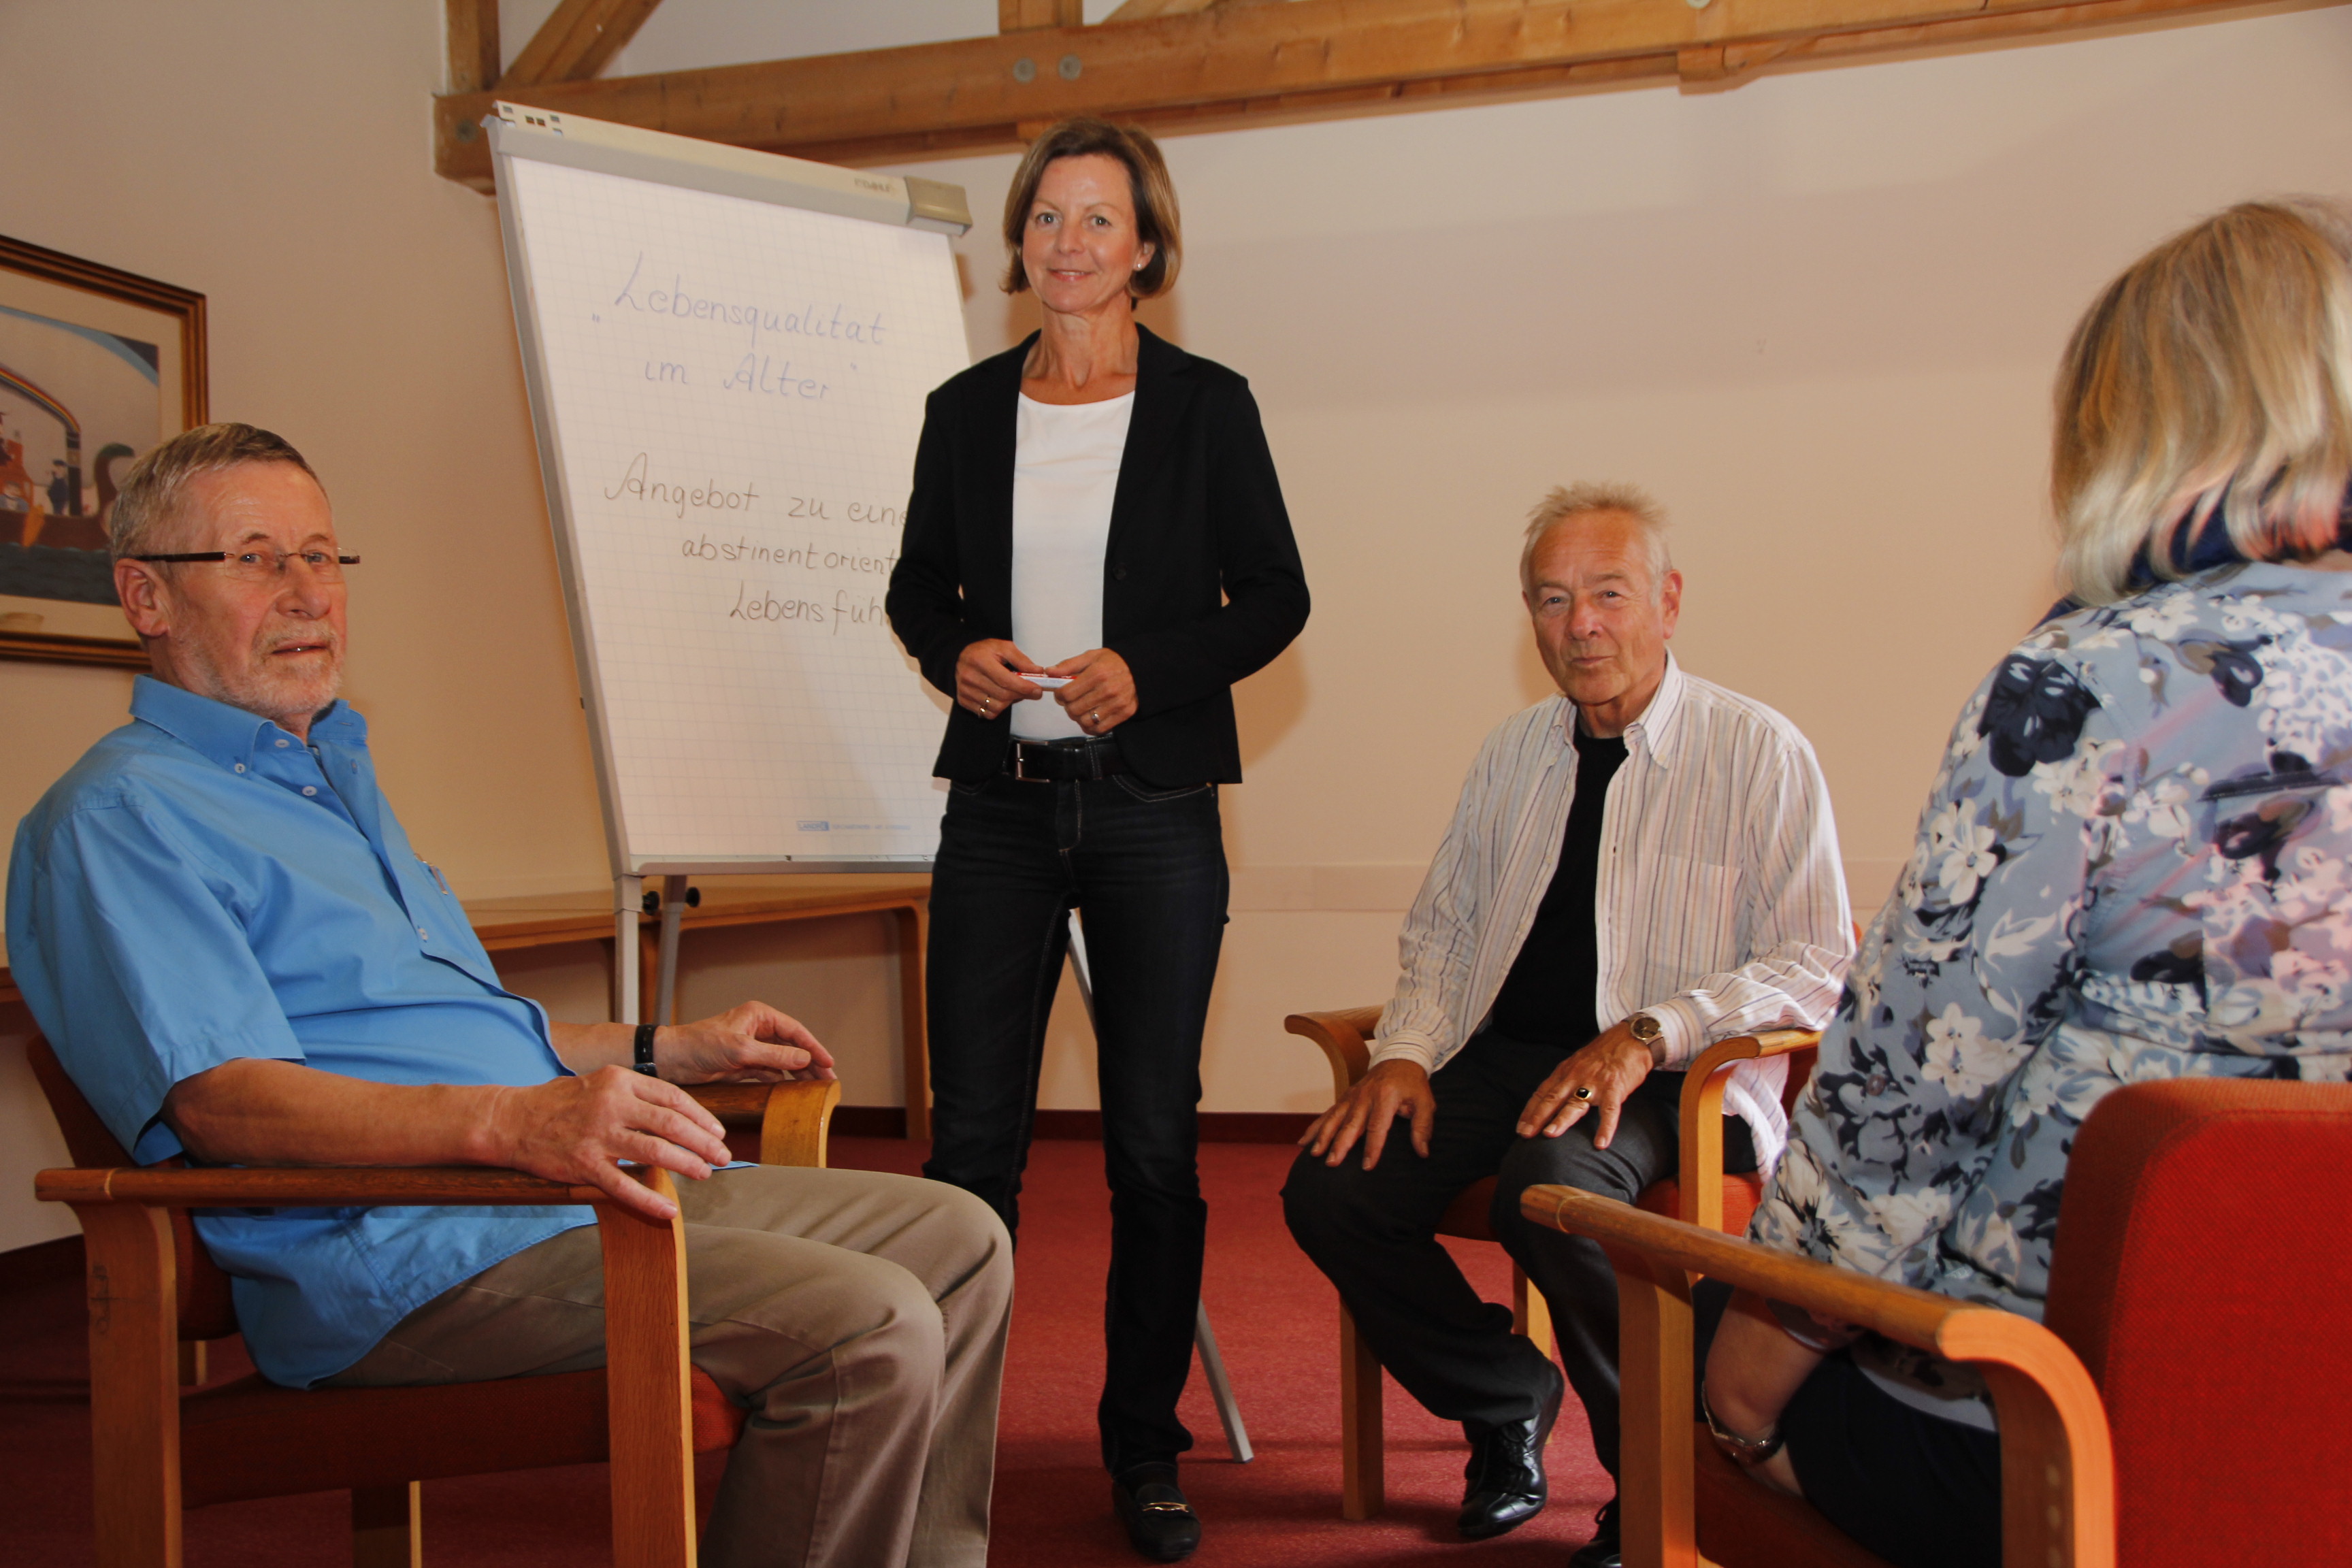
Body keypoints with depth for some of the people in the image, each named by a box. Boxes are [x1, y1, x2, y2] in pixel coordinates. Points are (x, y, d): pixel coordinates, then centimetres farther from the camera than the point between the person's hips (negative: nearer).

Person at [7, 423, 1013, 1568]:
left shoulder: (337, 782, 25)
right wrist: (509, 1123, -35)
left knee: (956, 1240, 4)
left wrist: (662, 1051, 27)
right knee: (871, 1330, -25)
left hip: (571, 1185, 10)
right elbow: (219, 1098, -21)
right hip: (397, 1251, -9)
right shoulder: (120, 816, -6)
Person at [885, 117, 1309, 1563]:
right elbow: (919, 587, 16)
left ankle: (1146, 1445, 20)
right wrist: (957, 654, -6)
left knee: (1154, 1139, 4)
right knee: (971, 1133, 2)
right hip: (1000, 801, 2)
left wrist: (1148, 670, -13)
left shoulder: (1208, 405, 2)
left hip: (1154, 806, -2)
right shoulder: (966, 410, 9)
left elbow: (1275, 599, 2)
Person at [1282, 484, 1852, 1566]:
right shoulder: (1510, 756, 15)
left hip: (1675, 1075, -5)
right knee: (1328, 1189, -18)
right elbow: (1440, 929, 20)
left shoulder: (1759, 753, 0)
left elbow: (1817, 964, -6)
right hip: (1501, 1051, 5)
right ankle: (1506, 1397, 9)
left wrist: (1647, 1035, -20)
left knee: (1548, 1190, -36)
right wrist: (1405, 1052, 0)